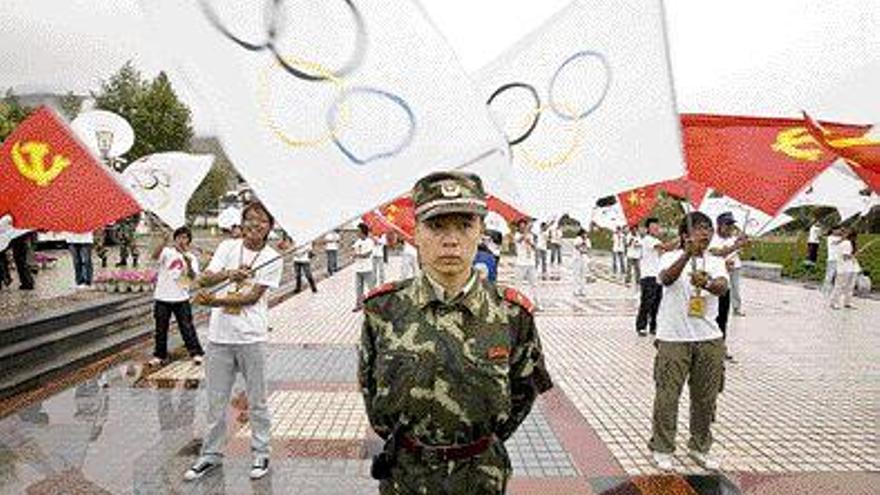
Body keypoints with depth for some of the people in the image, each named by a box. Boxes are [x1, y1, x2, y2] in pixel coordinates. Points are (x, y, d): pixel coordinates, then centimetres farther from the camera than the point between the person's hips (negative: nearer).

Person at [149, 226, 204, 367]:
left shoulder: (191, 257, 2)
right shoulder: (167, 252, -1)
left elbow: (193, 276, -12)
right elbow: (154, 256, -23)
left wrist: (188, 263, -32)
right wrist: (164, 242, -40)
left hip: (181, 298, 0)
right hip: (162, 297, 0)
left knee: (187, 327, 2)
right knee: (161, 328, 10)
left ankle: (196, 353, 11)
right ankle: (159, 355, 22)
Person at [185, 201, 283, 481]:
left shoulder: (273, 258, -3)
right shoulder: (228, 247, 6)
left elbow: (252, 296, -10)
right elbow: (203, 281, -3)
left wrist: (215, 301, -18)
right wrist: (229, 273, -22)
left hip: (251, 337, -3)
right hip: (219, 335, 3)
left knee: (256, 401, 8)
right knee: (215, 400, 13)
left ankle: (261, 454, 23)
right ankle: (211, 454, 28)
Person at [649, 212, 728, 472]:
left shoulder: (716, 262, 7)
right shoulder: (672, 258, -3)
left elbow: (722, 287, -14)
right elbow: (667, 278, -27)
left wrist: (707, 284, -38)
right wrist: (688, 254, -44)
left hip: (709, 339, 4)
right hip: (673, 339, -4)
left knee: (706, 397, 14)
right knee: (667, 396, 2)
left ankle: (700, 447, 32)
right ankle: (662, 448, 19)